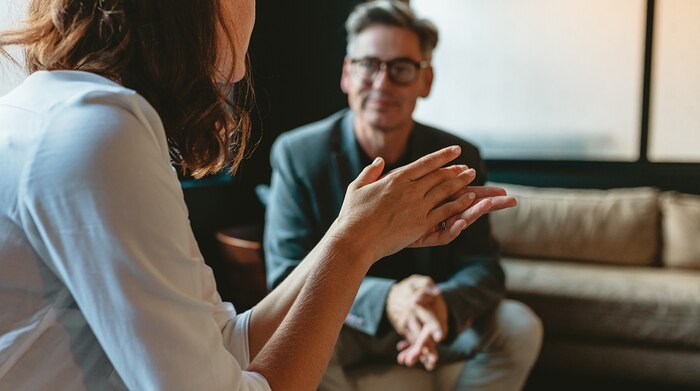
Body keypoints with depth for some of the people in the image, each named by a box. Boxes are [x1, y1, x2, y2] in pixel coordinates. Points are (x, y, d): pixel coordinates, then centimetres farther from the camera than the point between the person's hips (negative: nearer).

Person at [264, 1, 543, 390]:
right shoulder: (297, 154, -13)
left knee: (519, 326, -20)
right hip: (341, 323, -2)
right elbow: (288, 276, -18)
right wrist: (385, 299, -36)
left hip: (434, 322, 3)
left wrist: (444, 303, -34)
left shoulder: (459, 159, -6)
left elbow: (480, 265, -7)